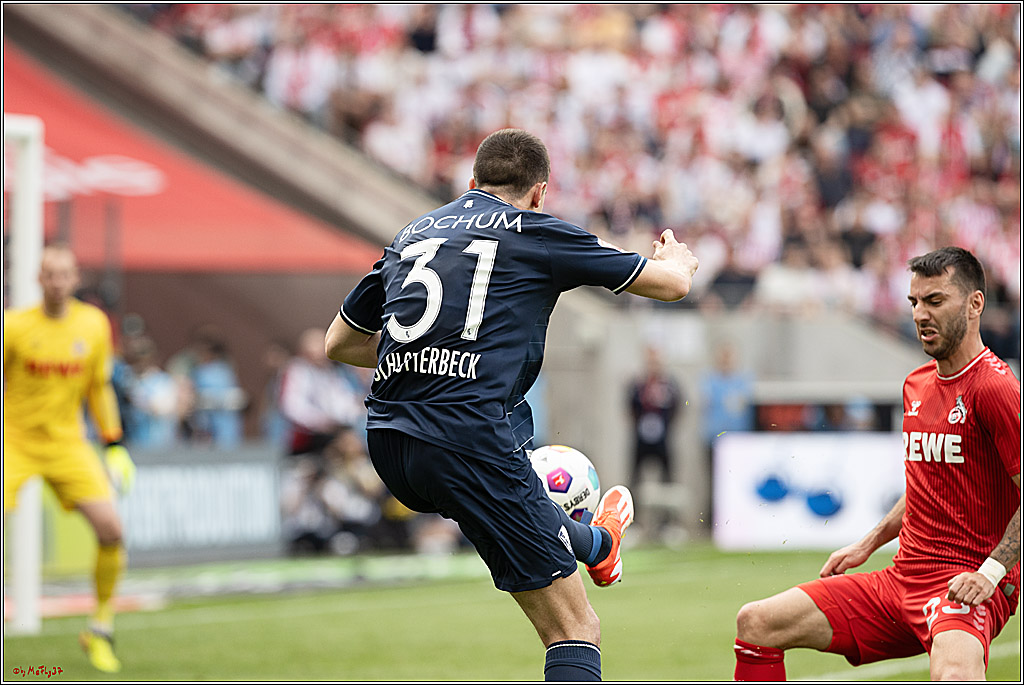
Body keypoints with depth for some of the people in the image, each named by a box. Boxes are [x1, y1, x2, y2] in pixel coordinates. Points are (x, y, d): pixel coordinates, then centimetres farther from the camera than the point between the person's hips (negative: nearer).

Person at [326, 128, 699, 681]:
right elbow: (672, 283, 12)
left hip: (387, 445, 7)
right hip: (470, 440, -7)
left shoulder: (412, 234, 19)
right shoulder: (536, 233, 4)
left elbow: (339, 343, 28)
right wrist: (676, 259, 36)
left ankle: (594, 544, 66)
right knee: (575, 630, -2)